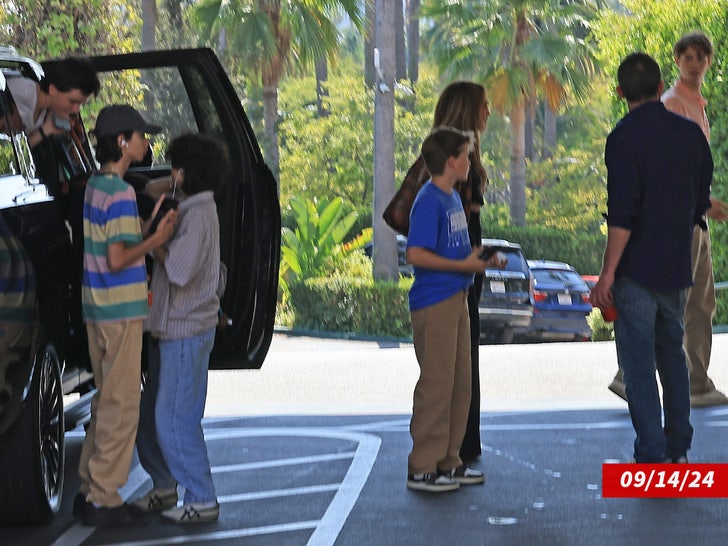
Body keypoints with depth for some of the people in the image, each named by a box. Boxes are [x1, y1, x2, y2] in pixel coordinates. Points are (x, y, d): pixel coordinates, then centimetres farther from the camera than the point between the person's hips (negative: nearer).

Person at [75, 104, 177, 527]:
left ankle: (92, 490, 20)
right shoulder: (120, 193, -17)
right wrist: (158, 239, -11)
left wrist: (148, 228, 13)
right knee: (121, 405, -3)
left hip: (98, 309, 9)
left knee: (106, 400, 16)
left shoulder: (94, 187, 12)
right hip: (121, 310, -9)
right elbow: (118, 259, -21)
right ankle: (104, 500, 0)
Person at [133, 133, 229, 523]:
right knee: (150, 414, 15)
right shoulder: (194, 211, 15)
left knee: (175, 418, -9)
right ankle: (164, 487, 26)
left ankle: (201, 500, -4)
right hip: (170, 329, 10)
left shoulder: (198, 215, -16)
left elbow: (178, 269, -24)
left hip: (186, 332, -10)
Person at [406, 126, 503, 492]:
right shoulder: (428, 201, -15)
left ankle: (448, 461, 21)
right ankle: (422, 468, 0)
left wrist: (480, 258, 6)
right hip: (434, 304, -10)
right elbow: (416, 255, -22)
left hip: (457, 300, 10)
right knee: (436, 384, -6)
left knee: (460, 383, 13)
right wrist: (464, 265, -19)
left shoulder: (453, 198, 14)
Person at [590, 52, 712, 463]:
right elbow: (702, 203, 13)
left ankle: (651, 456, -2)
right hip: (677, 267, 6)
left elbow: (622, 213, -20)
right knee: (672, 355, 18)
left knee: (639, 363, -1)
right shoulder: (691, 133, 5)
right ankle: (678, 449, 22)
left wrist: (608, 273, -16)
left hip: (638, 268, -6)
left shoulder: (625, 137, -14)